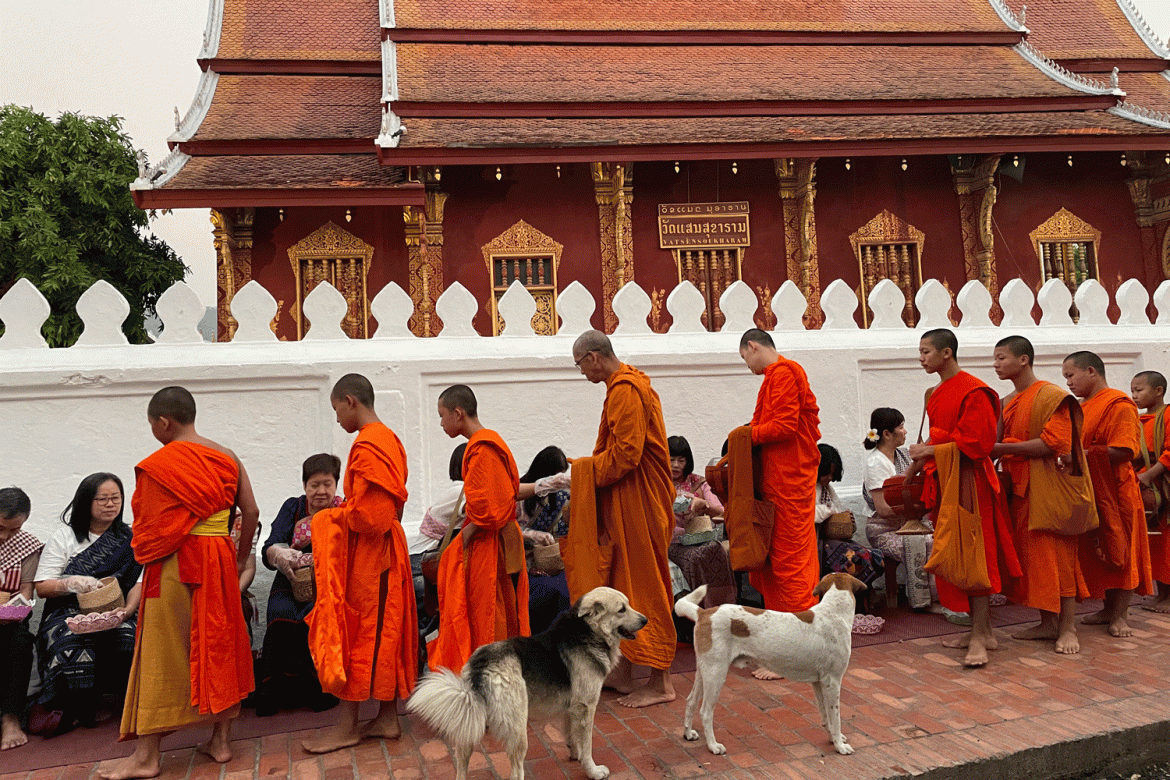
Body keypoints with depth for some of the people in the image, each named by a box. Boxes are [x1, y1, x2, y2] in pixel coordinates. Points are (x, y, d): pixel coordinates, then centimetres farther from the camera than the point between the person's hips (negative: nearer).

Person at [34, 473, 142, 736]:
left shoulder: (130, 539, 12)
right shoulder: (64, 537, 10)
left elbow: (140, 583, 2)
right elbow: (42, 587, 5)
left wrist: (127, 611, -18)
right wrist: (72, 583, -16)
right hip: (69, 613, -1)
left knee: (131, 640, -32)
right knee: (73, 644, -34)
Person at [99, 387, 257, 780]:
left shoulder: (157, 464, -11)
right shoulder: (227, 458, 5)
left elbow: (151, 527, -11)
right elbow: (251, 512, 4)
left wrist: (145, 557, 9)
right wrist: (239, 559, 14)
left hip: (175, 566, -5)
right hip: (220, 561, 6)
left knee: (163, 653, 4)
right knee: (218, 645, 12)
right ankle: (221, 740, 20)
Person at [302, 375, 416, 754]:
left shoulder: (366, 446, -20)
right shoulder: (389, 439, 11)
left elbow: (366, 514, -24)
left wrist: (333, 517, -7)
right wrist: (345, 513, 8)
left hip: (367, 552, -9)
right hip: (386, 549, 9)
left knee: (356, 631, 1)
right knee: (384, 631, 13)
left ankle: (347, 725, 12)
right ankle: (387, 718, 21)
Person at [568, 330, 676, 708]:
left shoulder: (625, 390, -18)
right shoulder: (630, 384, 15)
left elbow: (625, 452, -24)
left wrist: (586, 470, -12)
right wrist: (588, 468, 10)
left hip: (637, 503, -10)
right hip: (626, 502, 10)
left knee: (643, 588, -2)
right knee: (621, 584, 14)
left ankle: (660, 682, 9)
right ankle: (622, 671, 24)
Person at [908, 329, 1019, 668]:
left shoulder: (973, 392, -13)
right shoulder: (936, 395, 16)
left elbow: (976, 443, -18)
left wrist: (930, 451, -16)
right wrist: (918, 463, 12)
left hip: (967, 483, -9)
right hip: (944, 482, 9)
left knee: (972, 557, -8)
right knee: (956, 559, 11)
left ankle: (979, 638, -4)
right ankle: (982, 630, 20)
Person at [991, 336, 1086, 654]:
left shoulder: (1051, 396, -10)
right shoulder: (1008, 403, 14)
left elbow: (1052, 443, -20)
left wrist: (1001, 448, -20)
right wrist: (991, 450, 0)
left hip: (1047, 487, -8)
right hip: (1019, 487, 8)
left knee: (1057, 555, -4)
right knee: (1030, 556, 8)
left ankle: (1067, 628, 3)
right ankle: (1048, 623, 17)